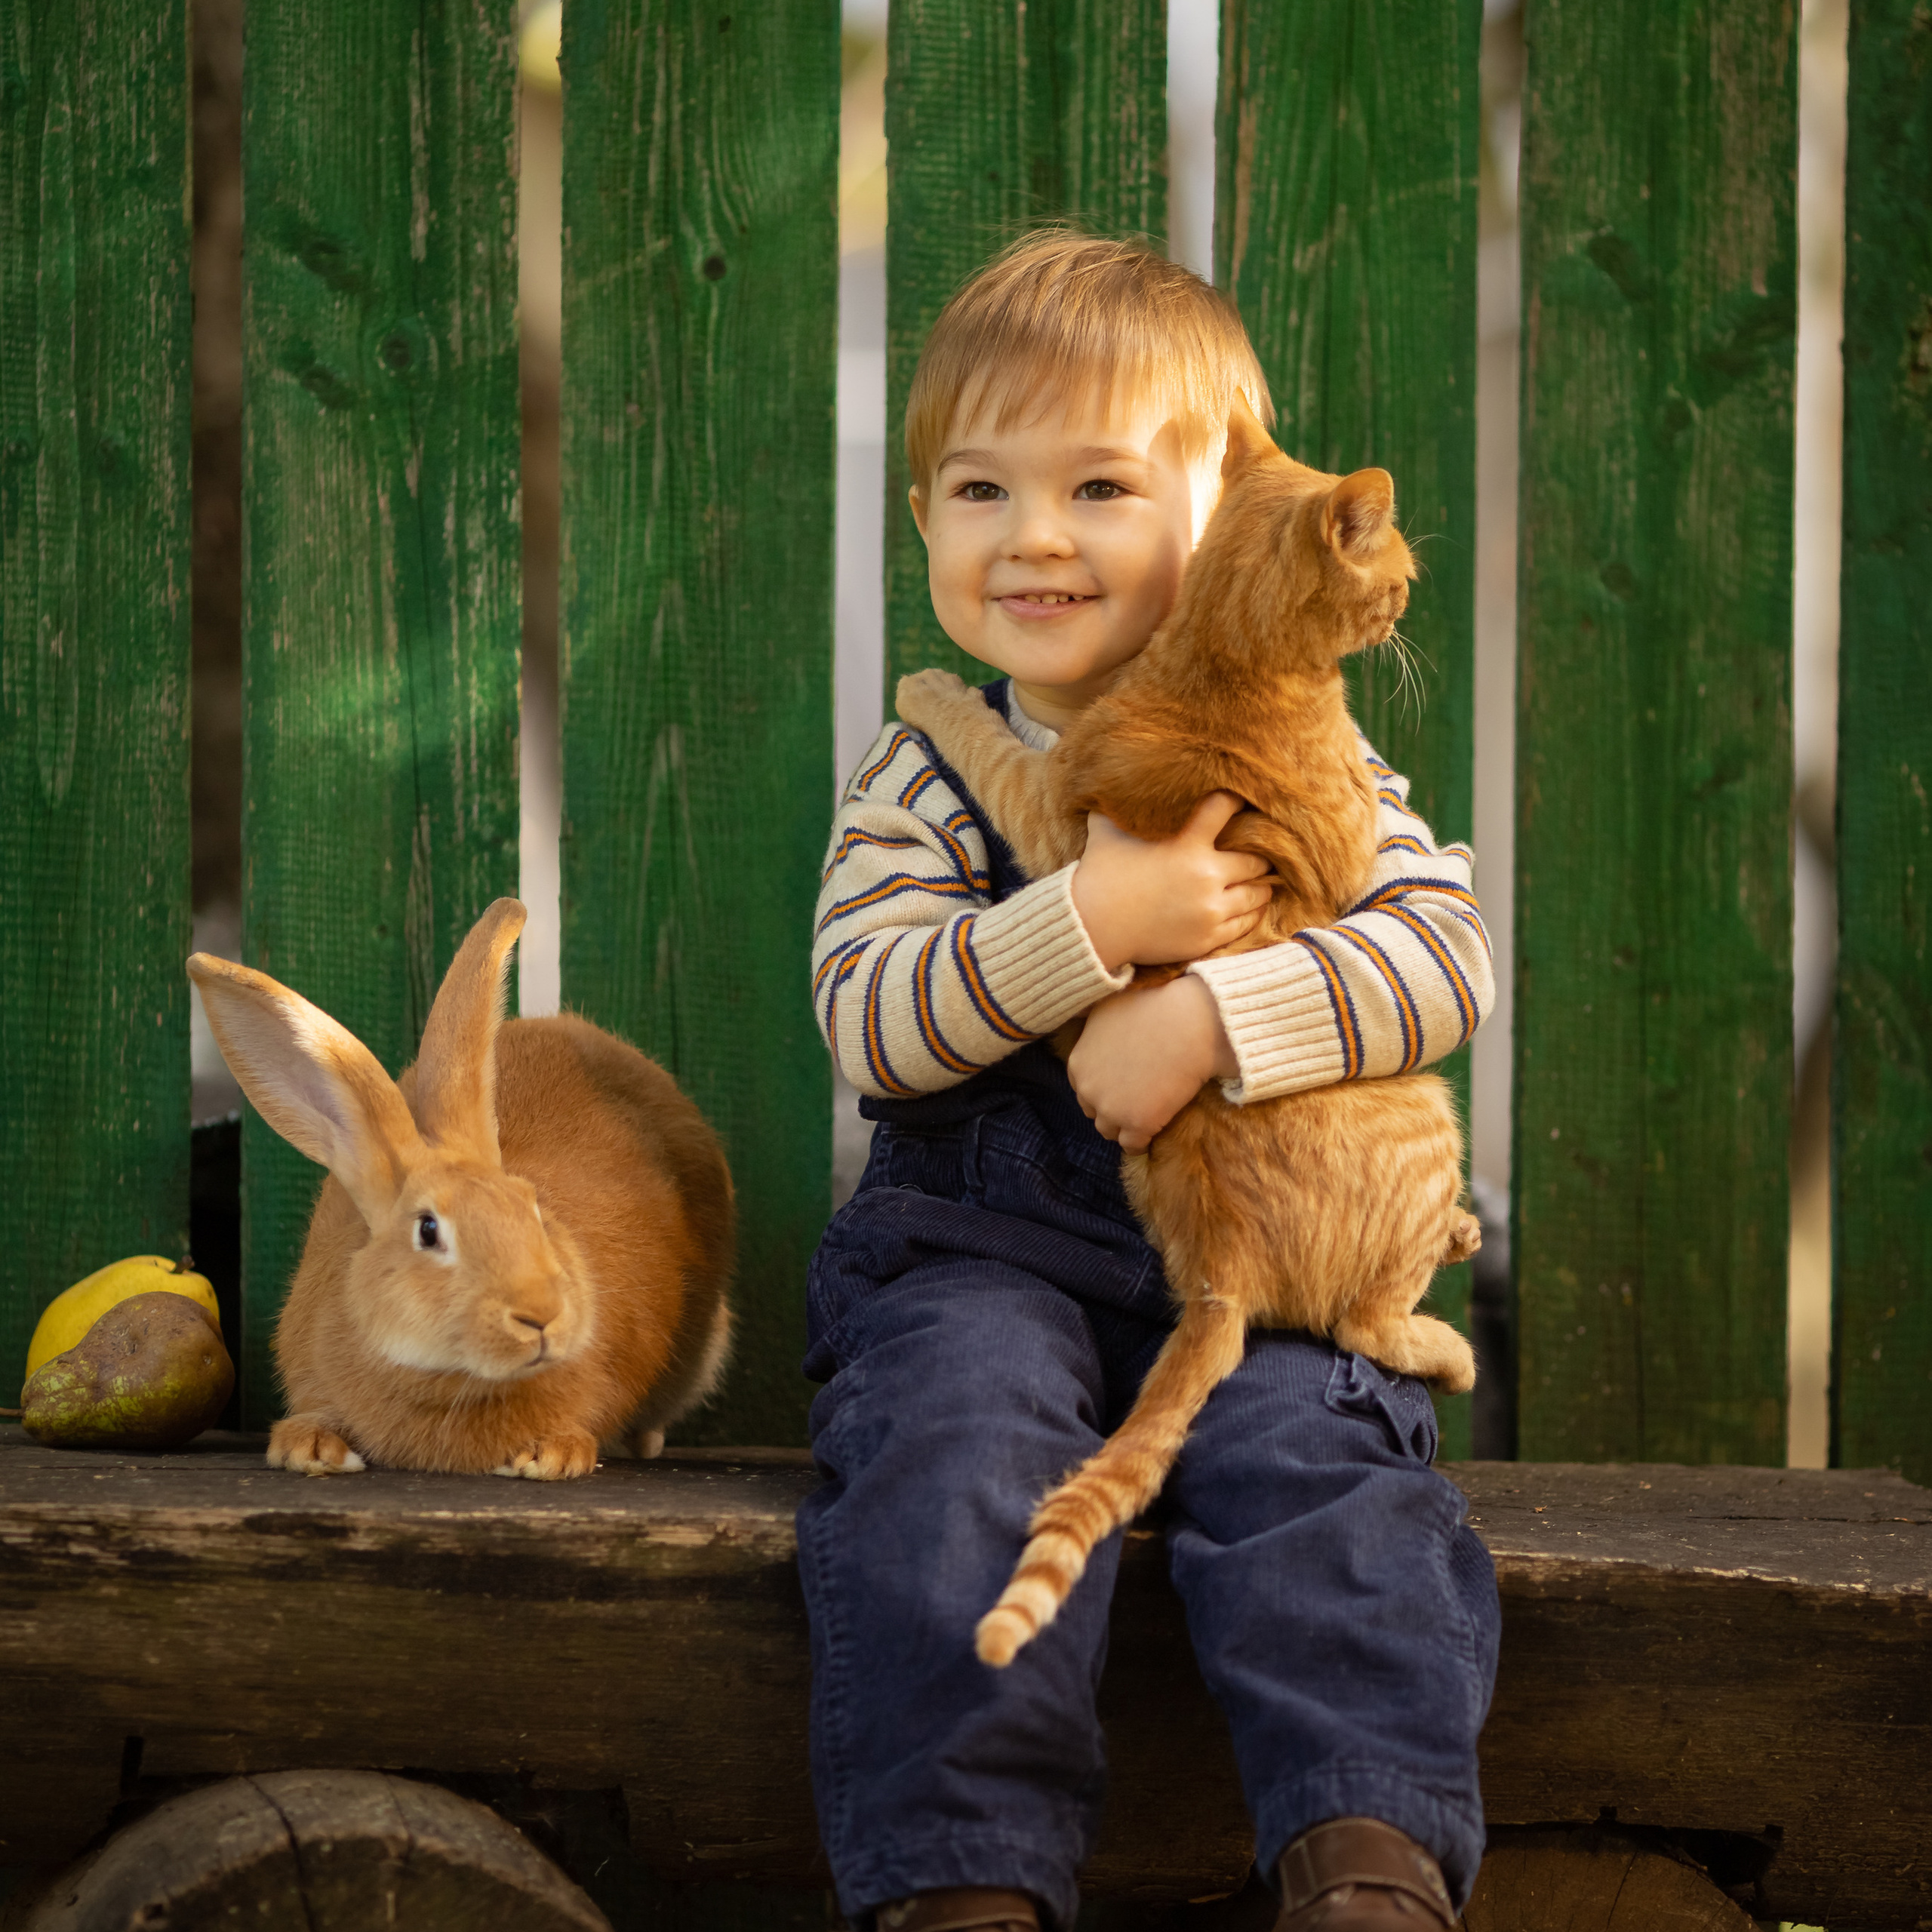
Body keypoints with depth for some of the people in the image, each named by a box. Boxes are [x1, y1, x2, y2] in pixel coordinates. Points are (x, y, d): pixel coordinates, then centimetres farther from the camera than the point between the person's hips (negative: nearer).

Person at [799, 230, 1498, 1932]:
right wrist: (1091, 927, -22)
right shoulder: (923, 779, 5)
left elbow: (1446, 953, -8)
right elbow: (865, 1021, -8)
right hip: (984, 1245, 0)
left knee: (1306, 1453, -28)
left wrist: (1204, 1018, -22)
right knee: (955, 1454, -29)